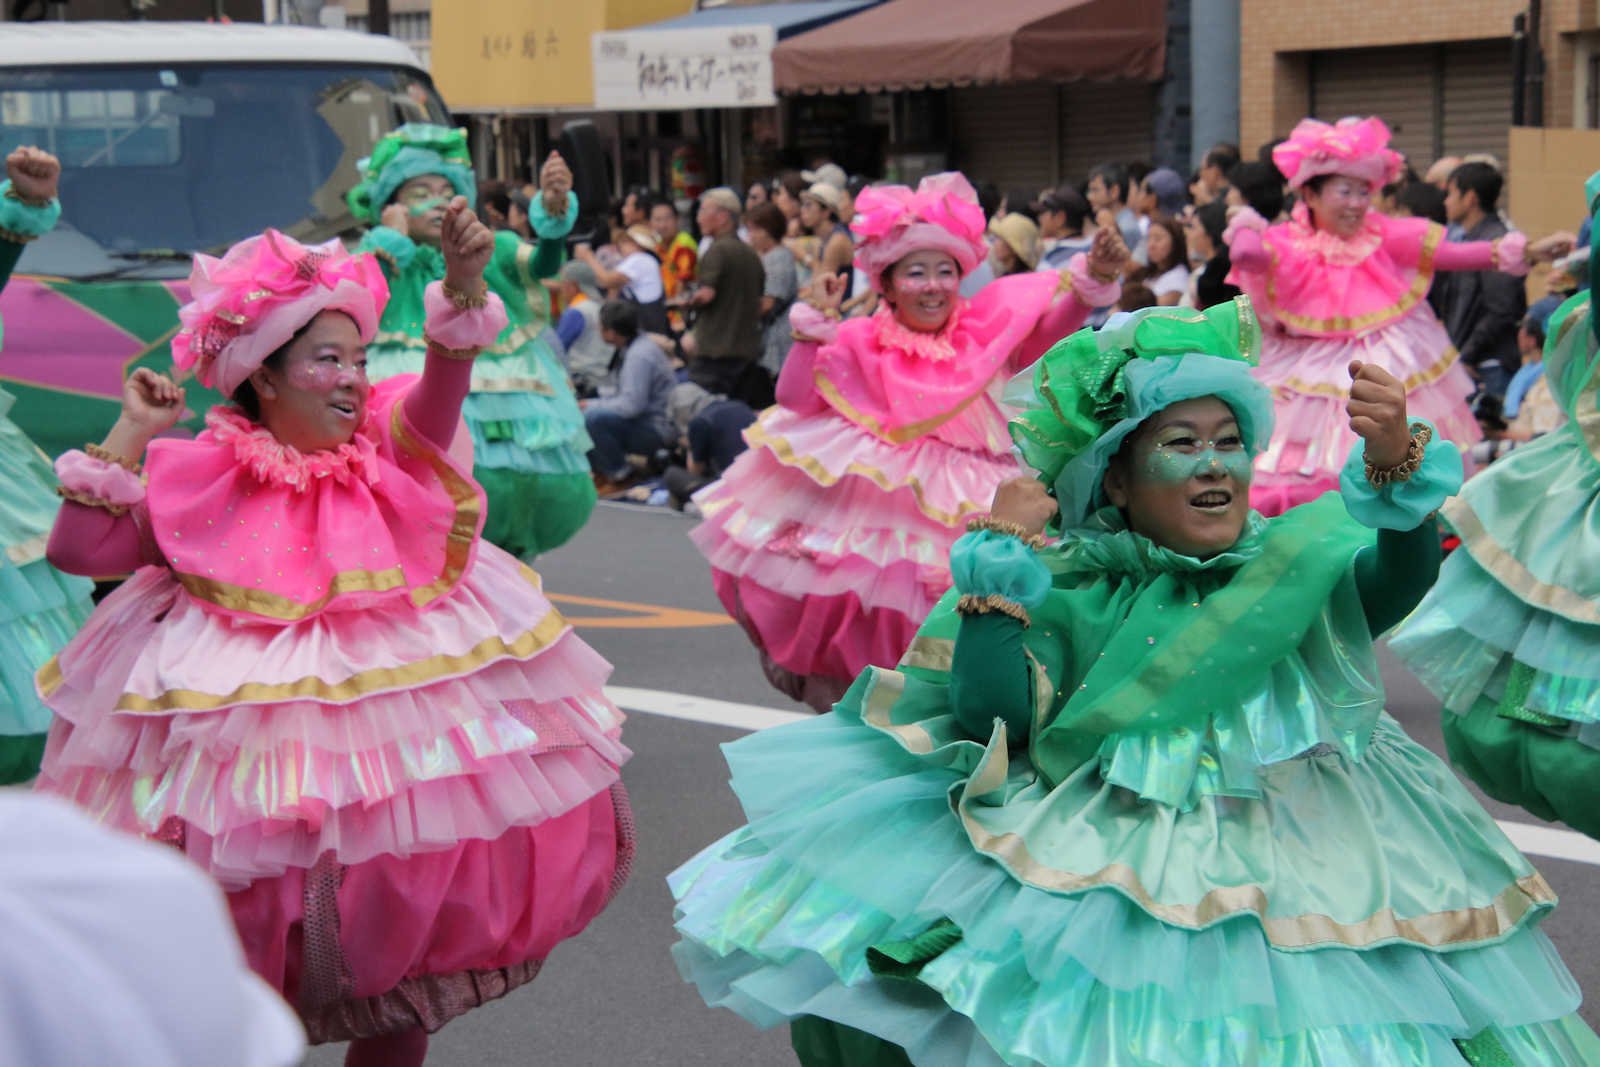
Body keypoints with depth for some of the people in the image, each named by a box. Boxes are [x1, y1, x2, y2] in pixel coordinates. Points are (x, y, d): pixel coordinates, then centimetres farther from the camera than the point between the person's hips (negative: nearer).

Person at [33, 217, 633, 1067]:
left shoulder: (387, 448, 1)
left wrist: (463, 286, -37)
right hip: (257, 737, -2)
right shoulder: (204, 480, -3)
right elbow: (80, 548, -5)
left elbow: (440, 390, -19)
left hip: (399, 721, 2)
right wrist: (130, 436, -7)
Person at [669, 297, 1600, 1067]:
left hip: (1297, 871, 1)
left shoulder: (1299, 568, 6)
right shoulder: (1071, 590, 4)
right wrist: (994, 566, -10)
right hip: (1107, 883, 0)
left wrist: (1396, 467, -34)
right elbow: (992, 723, -7)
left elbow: (1402, 577, -15)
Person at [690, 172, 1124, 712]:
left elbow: (1050, 329, -12)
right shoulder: (863, 344, -1)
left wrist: (1093, 279, -26)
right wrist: (814, 328, -13)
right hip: (868, 496, 0)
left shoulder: (985, 332, 0)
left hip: (957, 505, 0)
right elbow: (794, 397, -5)